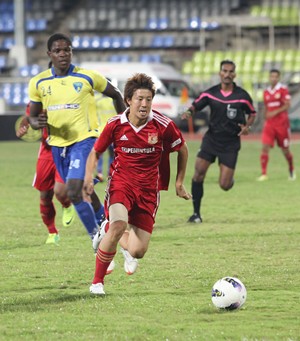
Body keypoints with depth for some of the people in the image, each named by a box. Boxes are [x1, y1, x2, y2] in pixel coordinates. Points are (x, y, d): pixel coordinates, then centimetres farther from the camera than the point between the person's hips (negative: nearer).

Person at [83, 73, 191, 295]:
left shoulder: (163, 125, -10)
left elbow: (182, 150, 8)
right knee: (119, 225, -32)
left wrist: (179, 183, 11)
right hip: (121, 182, -1)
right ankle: (98, 281, -12)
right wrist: (89, 179, -7)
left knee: (138, 252, -5)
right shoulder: (116, 125, -8)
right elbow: (96, 152, 8)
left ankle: (109, 232, 34)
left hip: (149, 189, 1)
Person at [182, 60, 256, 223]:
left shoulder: (242, 96, -6)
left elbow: (252, 113, 9)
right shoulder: (211, 93, -2)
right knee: (199, 172, -14)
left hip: (231, 143, -1)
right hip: (211, 138, 1)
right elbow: (196, 105, 7)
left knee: (224, 185, -7)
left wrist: (247, 126, -10)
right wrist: (189, 112, -15)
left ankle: (230, 179, 33)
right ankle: (196, 213, -1)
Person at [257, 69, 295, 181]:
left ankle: (291, 171, 32)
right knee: (265, 147, -13)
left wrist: (276, 112, -24)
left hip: (282, 123, -3)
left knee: (285, 150, 8)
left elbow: (287, 105, -14)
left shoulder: (283, 89, -4)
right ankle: (263, 174, -13)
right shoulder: (266, 92, 10)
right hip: (269, 124, 3)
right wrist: (265, 118, 12)